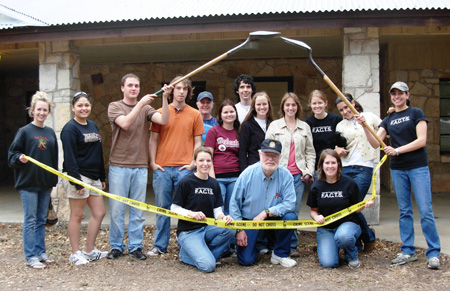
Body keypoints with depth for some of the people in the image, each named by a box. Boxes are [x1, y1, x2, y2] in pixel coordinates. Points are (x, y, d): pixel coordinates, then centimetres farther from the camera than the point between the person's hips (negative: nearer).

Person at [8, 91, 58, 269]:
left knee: (41, 220, 12)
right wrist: (20, 158, -25)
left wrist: (53, 181, 14)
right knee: (30, 220, -1)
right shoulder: (24, 131, -4)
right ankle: (31, 257, 4)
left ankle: (40, 253, 21)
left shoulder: (50, 133, 10)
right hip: (28, 183, -5)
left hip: (45, 183, 5)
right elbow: (12, 154, -3)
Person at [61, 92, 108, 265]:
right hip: (78, 177, -8)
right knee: (77, 215, 0)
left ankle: (90, 251, 20)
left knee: (99, 213, 8)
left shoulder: (93, 126, 15)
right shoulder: (70, 128, -9)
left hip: (93, 177, 8)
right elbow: (69, 158, -16)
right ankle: (75, 254, 11)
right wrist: (77, 181, -21)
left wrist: (102, 177, 18)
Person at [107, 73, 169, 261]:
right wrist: (140, 103, -18)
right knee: (117, 209, 2)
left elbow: (163, 120, -6)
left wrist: (165, 98, -16)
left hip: (140, 166, 2)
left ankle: (135, 247, 16)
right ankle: (116, 247, 15)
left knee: (138, 210, 6)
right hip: (118, 166, -2)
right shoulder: (115, 106, 4)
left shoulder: (146, 108, 10)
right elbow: (125, 123, -15)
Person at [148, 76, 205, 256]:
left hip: (184, 168, -1)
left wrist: (193, 163, -3)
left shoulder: (194, 115, 8)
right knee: (162, 207, 6)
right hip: (162, 167, 1)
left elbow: (198, 142, 8)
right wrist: (152, 162, 1)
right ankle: (160, 246, 15)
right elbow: (153, 139, 10)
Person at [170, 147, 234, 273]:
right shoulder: (185, 182, -9)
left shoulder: (214, 184, 8)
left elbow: (217, 210, 9)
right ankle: (185, 253, 6)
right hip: (188, 231, -6)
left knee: (230, 230, -27)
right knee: (208, 266, -25)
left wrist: (223, 217, -14)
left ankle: (202, 253, -4)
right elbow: (174, 208, -6)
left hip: (208, 228, 6)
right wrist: (191, 213, -24)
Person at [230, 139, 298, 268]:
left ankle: (280, 254, -6)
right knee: (246, 260, -13)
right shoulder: (248, 174, -13)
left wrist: (266, 212, -29)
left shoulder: (285, 175, -12)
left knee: (291, 217, -29)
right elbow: (234, 203, -6)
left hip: (273, 220, 1)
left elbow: (290, 203, -18)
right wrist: (239, 230, -8)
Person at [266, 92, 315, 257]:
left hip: (299, 174, 2)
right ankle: (292, 245, 6)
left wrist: (309, 172, 5)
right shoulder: (274, 126, 9)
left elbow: (310, 152, 16)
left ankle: (291, 246, 7)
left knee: (294, 211, -1)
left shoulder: (305, 127, 16)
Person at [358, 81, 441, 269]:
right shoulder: (388, 120, 14)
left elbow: (421, 141, -8)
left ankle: (433, 253, 1)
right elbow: (375, 143, 4)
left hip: (418, 167, -4)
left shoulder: (416, 113, 1)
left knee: (425, 211, -8)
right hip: (397, 169, 5)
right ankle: (408, 252, 15)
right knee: (404, 211, 8)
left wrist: (397, 150, -14)